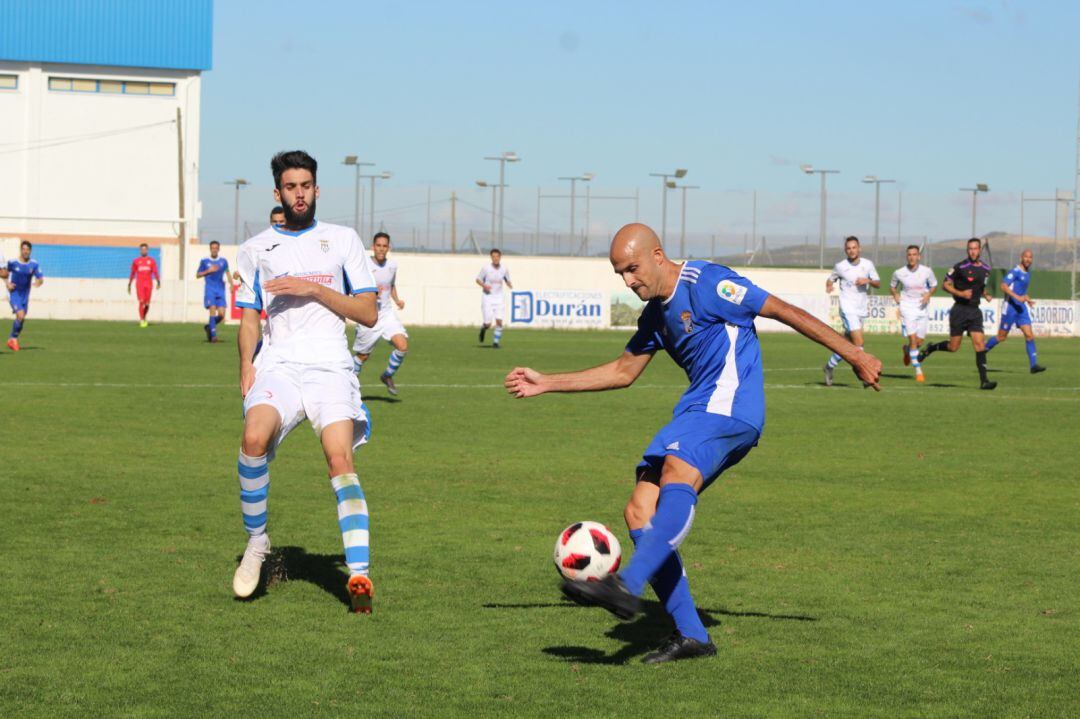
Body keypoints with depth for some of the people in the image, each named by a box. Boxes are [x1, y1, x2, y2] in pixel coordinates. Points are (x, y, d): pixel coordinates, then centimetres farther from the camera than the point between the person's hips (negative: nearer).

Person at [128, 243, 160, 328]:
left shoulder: (152, 261, 8)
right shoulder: (136, 261, 8)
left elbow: (155, 272, 1)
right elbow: (132, 274, 13)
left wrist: (158, 282, -13)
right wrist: (129, 285, 14)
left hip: (149, 284, 1)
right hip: (139, 284, -1)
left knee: (147, 304, 3)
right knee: (141, 301, -15)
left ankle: (144, 318, 27)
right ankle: (141, 320, -11)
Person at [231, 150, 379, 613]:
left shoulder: (342, 240, 13)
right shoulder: (256, 249, 17)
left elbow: (368, 314, 8)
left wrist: (313, 288, -3)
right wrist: (246, 366, 1)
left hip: (330, 367, -1)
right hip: (278, 366, 1)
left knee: (340, 459, -22)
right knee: (254, 438, -29)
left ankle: (359, 575, -27)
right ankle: (256, 543, -9)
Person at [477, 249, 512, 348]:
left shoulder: (504, 269, 1)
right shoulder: (486, 268, -7)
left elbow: (507, 280, 14)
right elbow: (478, 279, 3)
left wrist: (510, 284, -9)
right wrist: (484, 285, -17)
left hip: (499, 298, 2)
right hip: (487, 298, -2)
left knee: (499, 321, -11)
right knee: (488, 323, -5)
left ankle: (496, 342, 3)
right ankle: (483, 329, 31)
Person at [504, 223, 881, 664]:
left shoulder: (706, 284, -7)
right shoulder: (656, 313, 19)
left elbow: (783, 311, -6)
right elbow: (623, 371, 32)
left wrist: (852, 354, -5)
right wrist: (546, 384, 29)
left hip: (729, 405, -9)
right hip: (696, 413, 9)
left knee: (676, 472, -34)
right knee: (640, 511, -4)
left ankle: (627, 586, -53)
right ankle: (690, 635, -3)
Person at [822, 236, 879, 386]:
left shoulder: (868, 264, 4)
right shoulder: (840, 266, -2)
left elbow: (878, 283, 6)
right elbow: (831, 279, 13)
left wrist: (868, 281, -14)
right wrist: (829, 286, -9)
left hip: (862, 309, 4)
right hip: (848, 308, -4)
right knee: (858, 342, -17)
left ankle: (829, 366, 33)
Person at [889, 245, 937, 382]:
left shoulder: (927, 271, -4)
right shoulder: (899, 273, -4)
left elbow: (934, 285, 12)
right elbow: (892, 286, 14)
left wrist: (928, 294, -8)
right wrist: (895, 295, -6)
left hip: (922, 308, 2)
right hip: (907, 308, -2)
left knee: (919, 341, 6)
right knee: (913, 339, -14)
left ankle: (907, 350, 43)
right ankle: (918, 371, -9)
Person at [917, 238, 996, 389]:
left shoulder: (986, 269, 9)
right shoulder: (960, 267, -10)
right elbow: (945, 284, -5)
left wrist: (986, 294, 5)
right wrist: (960, 293, -18)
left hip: (975, 310, 4)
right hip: (959, 310, -4)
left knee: (980, 344, -9)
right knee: (953, 347, 0)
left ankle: (984, 381, -10)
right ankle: (930, 348, 29)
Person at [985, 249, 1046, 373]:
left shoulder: (1027, 272, 14)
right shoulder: (1015, 271, -12)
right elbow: (1003, 286, -23)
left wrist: (1027, 299, 20)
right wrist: (1017, 297, -31)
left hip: (1021, 307, 7)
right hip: (1010, 306, -7)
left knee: (1029, 335, -6)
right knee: (1002, 337, 1)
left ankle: (1033, 365, -9)